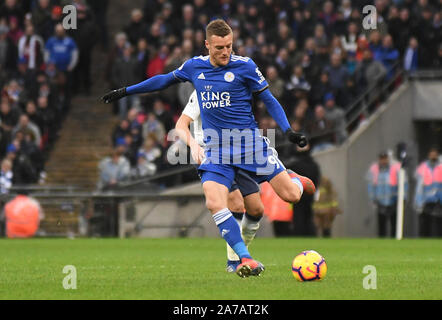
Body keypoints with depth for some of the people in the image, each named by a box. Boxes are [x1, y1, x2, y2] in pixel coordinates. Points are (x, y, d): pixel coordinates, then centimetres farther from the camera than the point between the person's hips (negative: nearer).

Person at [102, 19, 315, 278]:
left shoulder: (244, 66, -5)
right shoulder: (195, 67, 5)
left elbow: (268, 99, 2)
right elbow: (165, 80, 22)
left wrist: (288, 130, -10)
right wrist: (126, 91, 27)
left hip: (249, 142, -2)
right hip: (216, 149, 2)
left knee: (291, 195, -8)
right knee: (215, 204, -21)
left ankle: (296, 180, 31)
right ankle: (246, 260, -17)